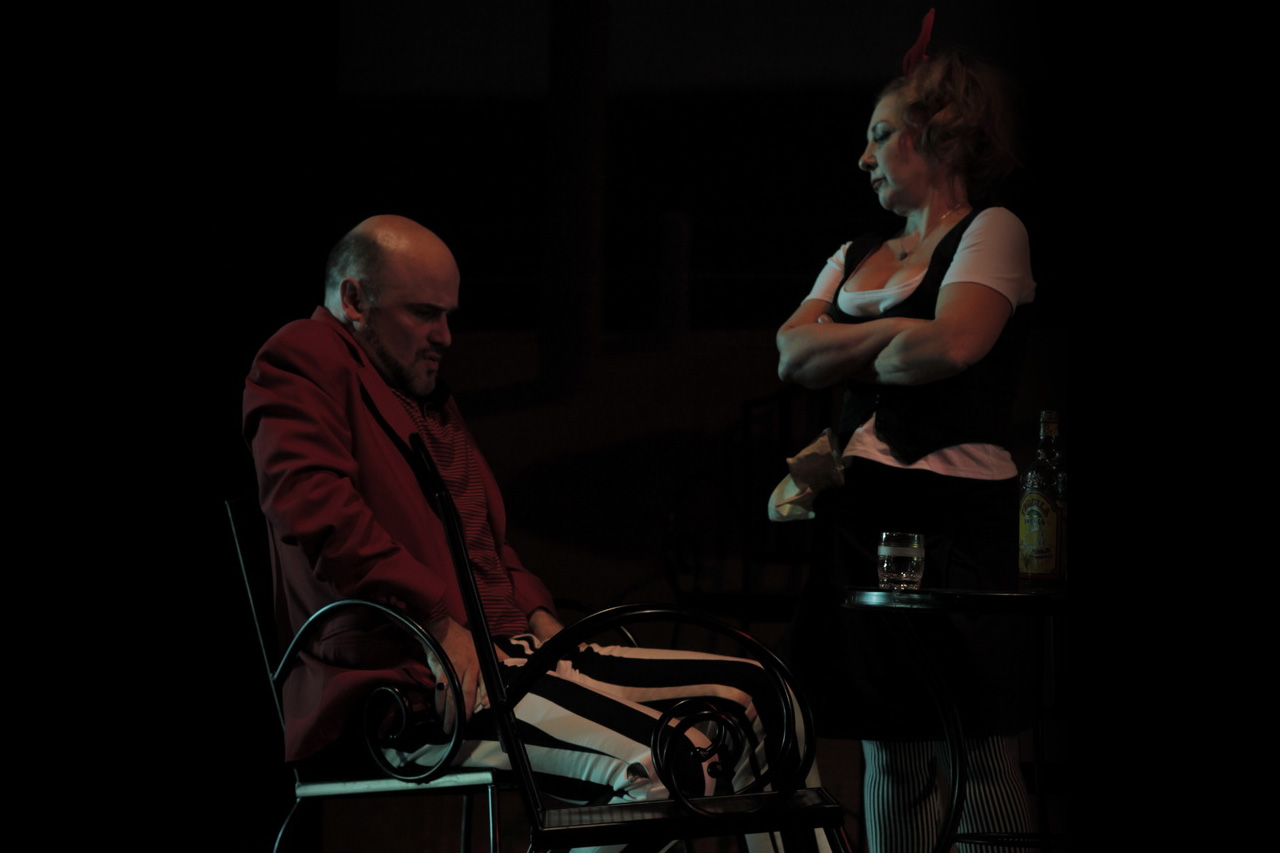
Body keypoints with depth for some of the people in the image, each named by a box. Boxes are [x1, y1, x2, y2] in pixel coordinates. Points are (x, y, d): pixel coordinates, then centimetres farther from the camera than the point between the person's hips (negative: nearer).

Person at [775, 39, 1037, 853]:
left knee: (976, 749, -9)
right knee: (888, 749, 7)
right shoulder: (857, 257, 21)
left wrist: (862, 358, 1)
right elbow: (794, 355, 6)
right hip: (862, 513, 7)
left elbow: (953, 344, -17)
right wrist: (896, 333, -5)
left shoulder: (992, 232, 0)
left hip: (954, 513, -7)